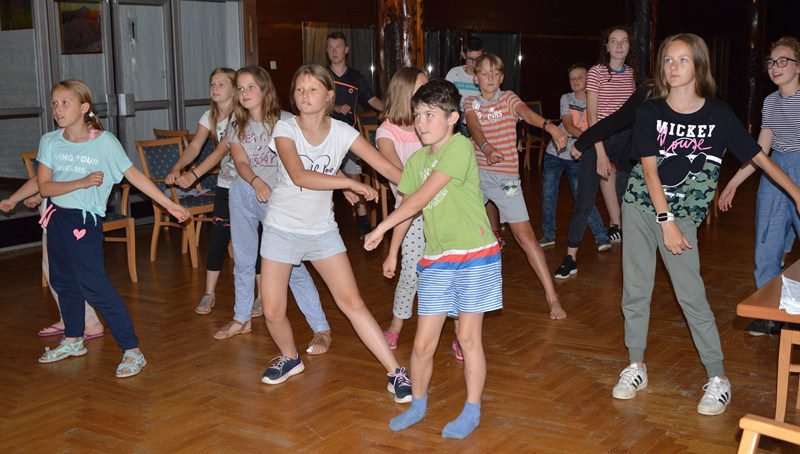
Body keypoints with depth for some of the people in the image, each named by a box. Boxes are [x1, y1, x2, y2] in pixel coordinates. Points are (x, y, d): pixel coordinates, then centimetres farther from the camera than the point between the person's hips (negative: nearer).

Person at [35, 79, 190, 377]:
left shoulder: (104, 142, -11)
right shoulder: (50, 142, -2)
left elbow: (135, 176, -8)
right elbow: (44, 186, -7)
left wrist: (169, 204, -8)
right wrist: (81, 182, -23)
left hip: (85, 222, -5)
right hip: (56, 217, 5)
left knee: (95, 288, -10)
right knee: (63, 282, 18)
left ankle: (133, 352, -5)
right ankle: (72, 341, 39)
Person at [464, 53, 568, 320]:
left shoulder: (508, 99, 4)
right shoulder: (471, 104, 8)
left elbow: (526, 113, -17)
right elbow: (474, 128, -13)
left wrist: (549, 126, -39)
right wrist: (487, 148, -35)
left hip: (505, 175, -2)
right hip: (477, 173, 2)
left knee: (524, 235, -7)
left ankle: (552, 296, -5)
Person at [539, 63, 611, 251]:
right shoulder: (566, 98, 1)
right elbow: (568, 126, -10)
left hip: (577, 157, -2)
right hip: (555, 153, 2)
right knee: (548, 195, 4)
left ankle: (602, 236, 0)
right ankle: (548, 235, 20)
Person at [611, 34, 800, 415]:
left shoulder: (718, 115, -5)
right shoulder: (650, 112, -5)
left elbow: (759, 157, 2)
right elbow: (649, 170, -9)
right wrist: (666, 222, -15)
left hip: (682, 214, -1)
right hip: (640, 207, 2)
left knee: (691, 295, -6)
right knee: (635, 290, 6)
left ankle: (718, 378, 7)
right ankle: (636, 366, 22)